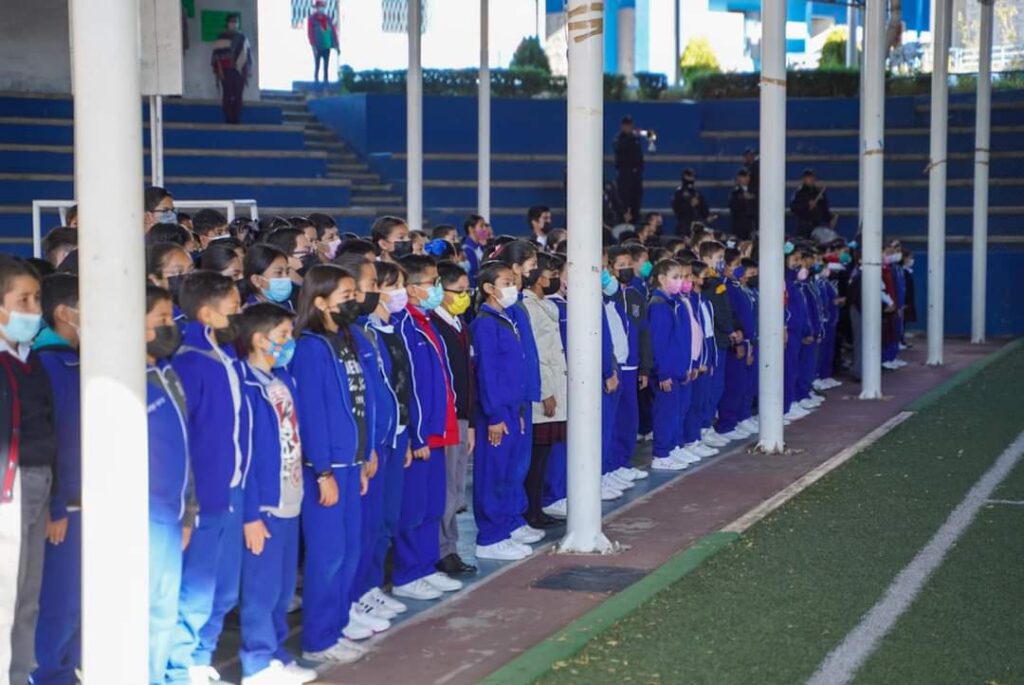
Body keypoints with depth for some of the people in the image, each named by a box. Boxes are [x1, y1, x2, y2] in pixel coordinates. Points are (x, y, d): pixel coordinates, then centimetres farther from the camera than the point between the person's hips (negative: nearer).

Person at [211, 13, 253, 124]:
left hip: (239, 71, 4)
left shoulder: (243, 38, 12)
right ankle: (228, 121, -4)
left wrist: (247, 70, 8)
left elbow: (248, 54, 15)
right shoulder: (222, 38, -1)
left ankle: (237, 121, 6)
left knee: (238, 97, 2)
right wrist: (219, 71, -12)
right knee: (227, 96, -6)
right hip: (226, 71, -4)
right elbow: (217, 56, -5)